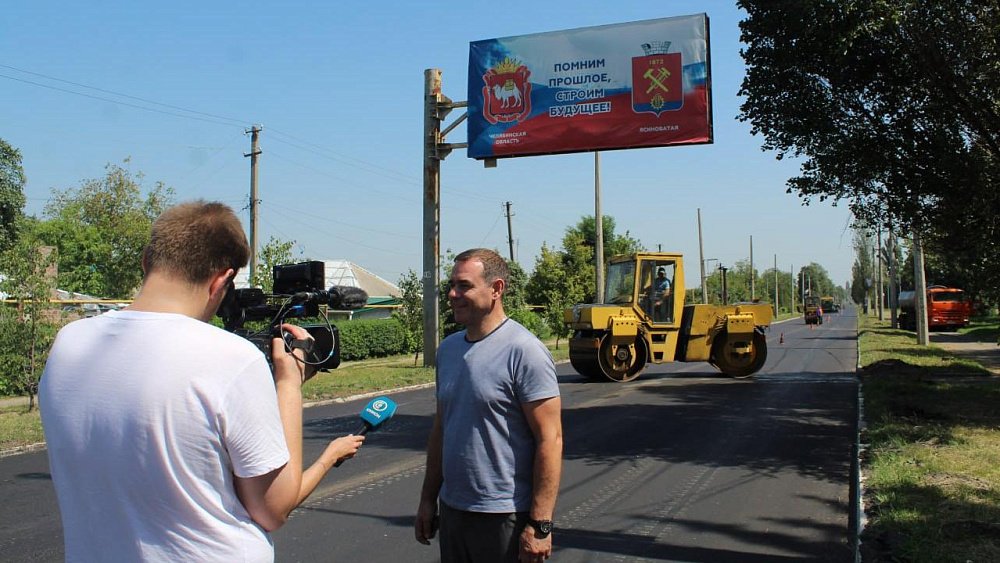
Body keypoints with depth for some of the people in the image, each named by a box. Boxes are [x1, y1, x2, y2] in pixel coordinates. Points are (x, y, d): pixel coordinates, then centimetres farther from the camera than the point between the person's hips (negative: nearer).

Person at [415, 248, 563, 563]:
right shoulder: (448, 348, 7)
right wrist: (428, 498, 14)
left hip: (505, 517, -6)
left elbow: (550, 440, -16)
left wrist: (539, 524, -19)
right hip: (451, 510, 6)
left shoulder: (523, 351, -14)